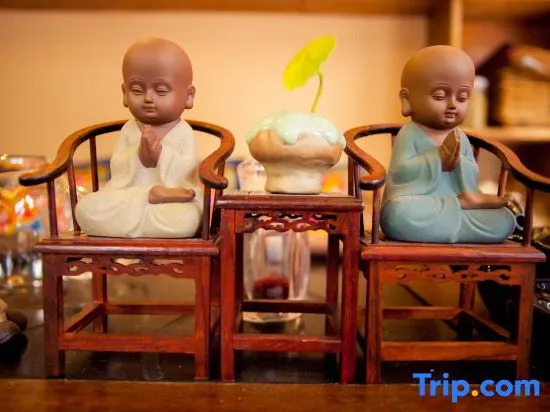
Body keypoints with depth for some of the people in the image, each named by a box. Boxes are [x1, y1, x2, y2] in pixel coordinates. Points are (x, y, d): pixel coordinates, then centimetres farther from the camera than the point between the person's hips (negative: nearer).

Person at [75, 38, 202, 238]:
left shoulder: (183, 132, 1)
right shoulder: (129, 129, 7)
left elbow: (187, 170, -10)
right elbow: (117, 168, -2)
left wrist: (161, 154, -24)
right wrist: (139, 156, -22)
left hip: (174, 200, -3)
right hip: (127, 196, 4)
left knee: (185, 219, -37)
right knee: (86, 207, -23)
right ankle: (154, 195, -24)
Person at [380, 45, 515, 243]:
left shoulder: (460, 138, 9)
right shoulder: (409, 134, -8)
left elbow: (473, 177, 7)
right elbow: (400, 173, -19)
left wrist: (458, 163, -14)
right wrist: (438, 159, -23)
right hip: (414, 207, -3)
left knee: (505, 221, -10)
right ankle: (461, 204, -20)